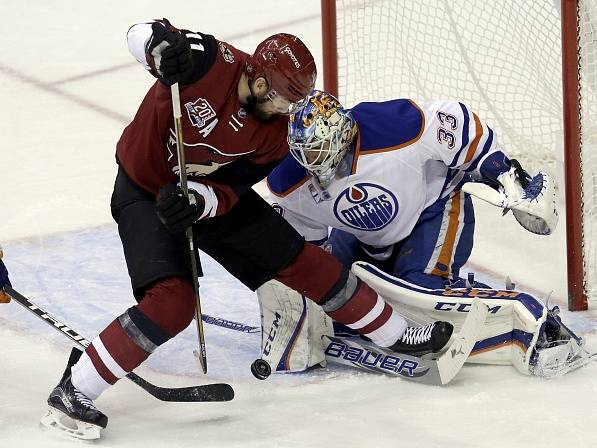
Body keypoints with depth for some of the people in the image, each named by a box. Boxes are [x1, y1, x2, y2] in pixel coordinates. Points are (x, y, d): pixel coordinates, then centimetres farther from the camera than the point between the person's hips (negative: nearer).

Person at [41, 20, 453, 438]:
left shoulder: (275, 133, -14)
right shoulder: (209, 62, -29)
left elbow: (229, 190, -12)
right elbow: (141, 34, -18)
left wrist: (197, 201, -34)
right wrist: (161, 42, -41)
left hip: (213, 194, 6)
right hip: (145, 191, -6)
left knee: (300, 259, 5)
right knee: (172, 300, -25)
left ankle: (395, 334, 22)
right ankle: (73, 392, -15)